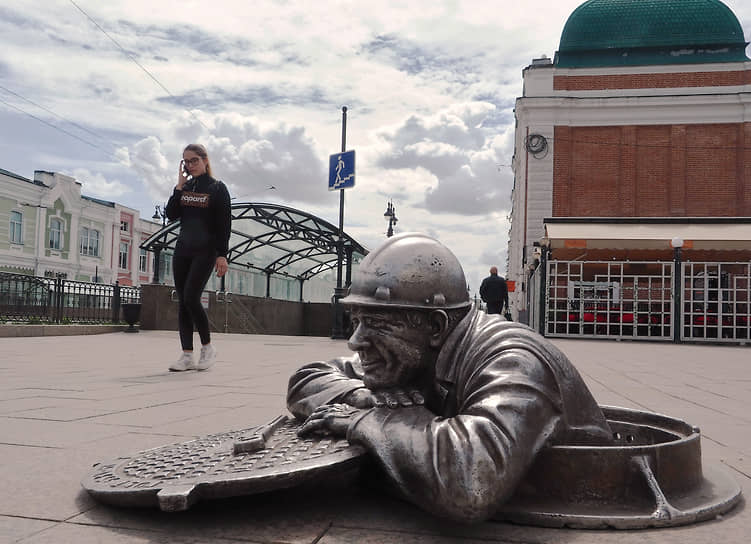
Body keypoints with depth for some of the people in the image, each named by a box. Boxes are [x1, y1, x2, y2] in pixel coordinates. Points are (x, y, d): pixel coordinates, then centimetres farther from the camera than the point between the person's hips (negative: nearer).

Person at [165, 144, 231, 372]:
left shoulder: (217, 188, -2)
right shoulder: (184, 187, 13)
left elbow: (224, 224, -6)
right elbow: (171, 215, 3)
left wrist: (222, 255, -13)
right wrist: (179, 186, -2)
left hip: (205, 251, -6)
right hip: (182, 250, 6)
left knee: (191, 298, -16)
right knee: (183, 303, 1)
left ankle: (207, 347, 2)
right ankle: (187, 355, 4)